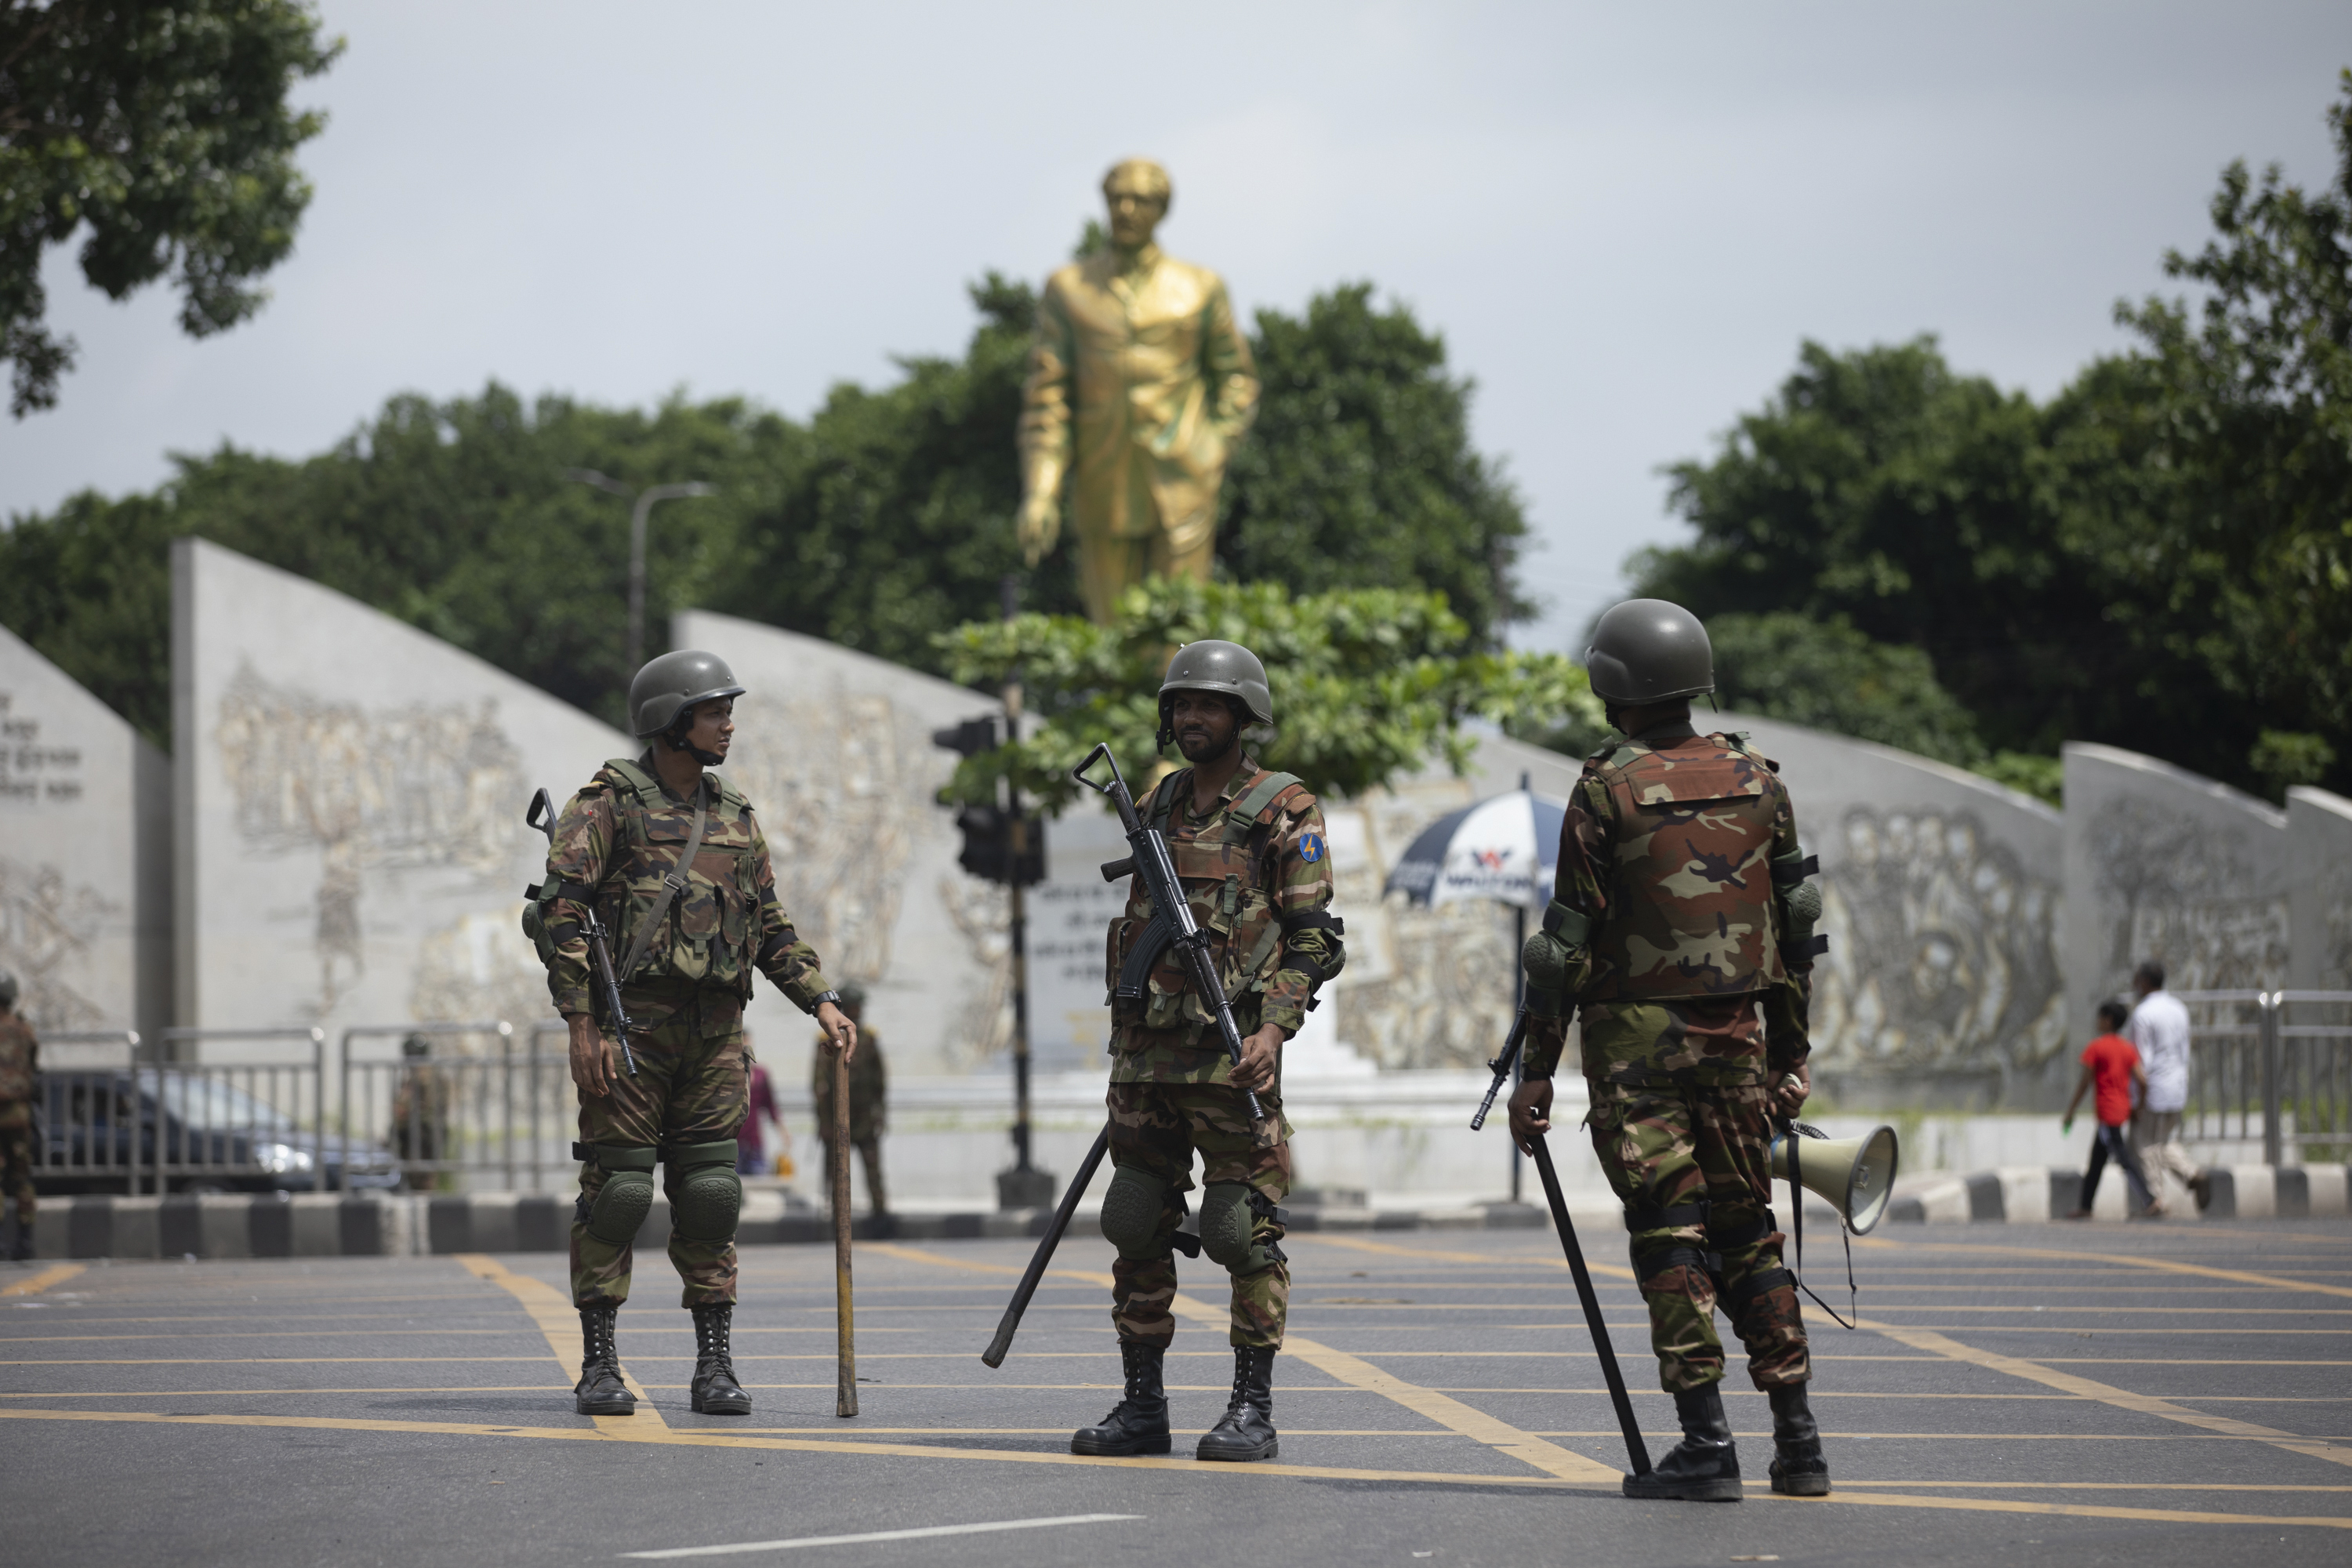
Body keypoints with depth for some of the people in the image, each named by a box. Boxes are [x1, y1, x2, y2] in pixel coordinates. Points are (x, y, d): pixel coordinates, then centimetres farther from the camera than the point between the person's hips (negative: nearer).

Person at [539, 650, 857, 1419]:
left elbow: (771, 925, 20)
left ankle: (715, 1365, 6)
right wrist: (581, 1023, -15)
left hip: (714, 1031, 5)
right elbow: (563, 911, -8)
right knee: (616, 1189, -4)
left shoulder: (733, 814, 16)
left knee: (710, 1194, 2)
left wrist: (821, 1000, 7)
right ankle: (599, 1365, 2)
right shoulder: (610, 801, -3)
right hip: (631, 1023, -5)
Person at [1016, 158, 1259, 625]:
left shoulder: (1200, 288, 1)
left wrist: (1211, 455, -3)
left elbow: (1237, 381, 10)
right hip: (1106, 495, 1)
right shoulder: (1066, 289, 2)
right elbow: (1047, 397, -1)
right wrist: (1039, 493, -10)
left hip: (1180, 494, -1)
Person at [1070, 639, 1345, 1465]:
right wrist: (1124, 1039, 17)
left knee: (1243, 1228, -5)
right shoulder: (1156, 806, 16)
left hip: (1233, 1050, -6)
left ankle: (1253, 1408, 0)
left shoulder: (1285, 814, -3)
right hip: (1147, 1048, 7)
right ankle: (1141, 1405, 12)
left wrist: (1273, 1028, -19)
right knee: (1136, 1225, 6)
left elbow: (1312, 938, -8)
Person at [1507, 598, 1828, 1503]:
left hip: (1636, 1038, -4)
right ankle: (1797, 1439, 9)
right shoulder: (1757, 781, 6)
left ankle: (1706, 1445, -8)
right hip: (1734, 1036, 4)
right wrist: (1792, 1052, 17)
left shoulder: (1607, 791, -8)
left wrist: (1536, 1071, -4)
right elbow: (1796, 923, 10)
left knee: (1670, 1236, -3)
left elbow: (1570, 942, -9)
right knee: (1748, 1230, 13)